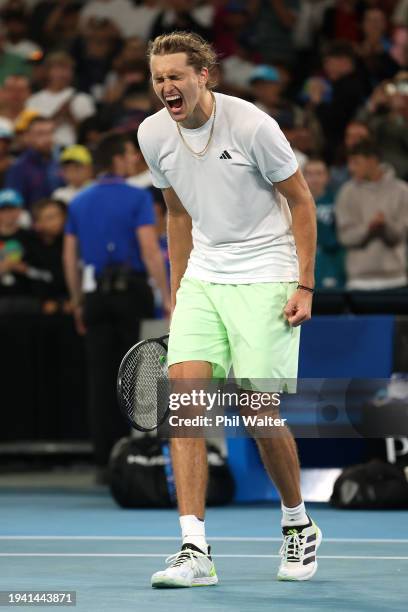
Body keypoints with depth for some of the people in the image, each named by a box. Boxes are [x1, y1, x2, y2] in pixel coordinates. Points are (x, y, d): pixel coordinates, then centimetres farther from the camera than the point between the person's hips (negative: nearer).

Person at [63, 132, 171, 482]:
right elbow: (150, 250, -14)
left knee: (101, 379, 4)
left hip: (96, 295, 4)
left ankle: (105, 461, 3)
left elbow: (70, 257, 10)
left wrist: (78, 303, 16)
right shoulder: (137, 198, -6)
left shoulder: (79, 203, 10)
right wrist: (167, 297, -13)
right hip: (131, 289, -4)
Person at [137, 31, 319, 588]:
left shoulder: (251, 125, -15)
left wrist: (305, 285, -11)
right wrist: (177, 290, 15)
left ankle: (298, 526, 19)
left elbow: (301, 200, -5)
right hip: (202, 278, 5)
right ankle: (195, 551, -14)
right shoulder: (153, 134, 1)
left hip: (266, 279, -5)